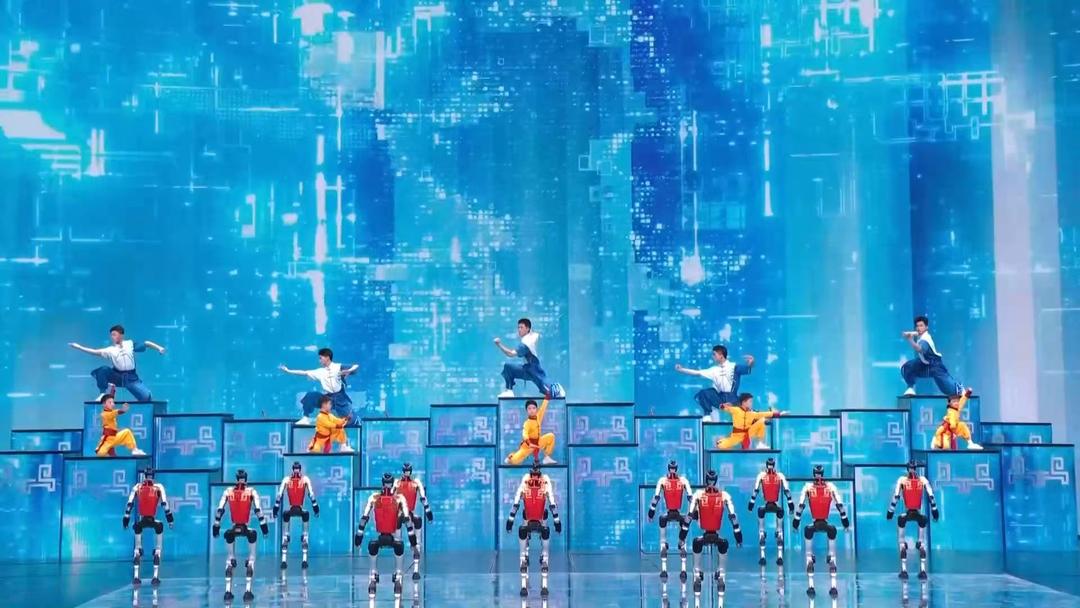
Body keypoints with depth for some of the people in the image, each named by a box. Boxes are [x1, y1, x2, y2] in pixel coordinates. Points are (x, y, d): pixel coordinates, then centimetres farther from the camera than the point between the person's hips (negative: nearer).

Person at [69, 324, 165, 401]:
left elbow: (146, 343, 3)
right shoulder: (110, 350, -1)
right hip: (117, 376, 1)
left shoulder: (130, 344, 2)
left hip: (131, 377, -1)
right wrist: (79, 347, -18)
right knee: (103, 370, -26)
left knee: (146, 396, -19)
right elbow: (95, 352, -9)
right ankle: (106, 392, -7)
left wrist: (158, 347, -9)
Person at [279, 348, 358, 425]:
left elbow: (356, 366, -12)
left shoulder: (339, 367, -5)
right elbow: (304, 373, 7)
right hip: (327, 398, 4)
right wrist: (288, 371, 4)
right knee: (310, 395, -15)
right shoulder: (320, 372, 7)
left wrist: (348, 371, -32)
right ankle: (306, 418, -5)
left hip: (339, 397, -4)